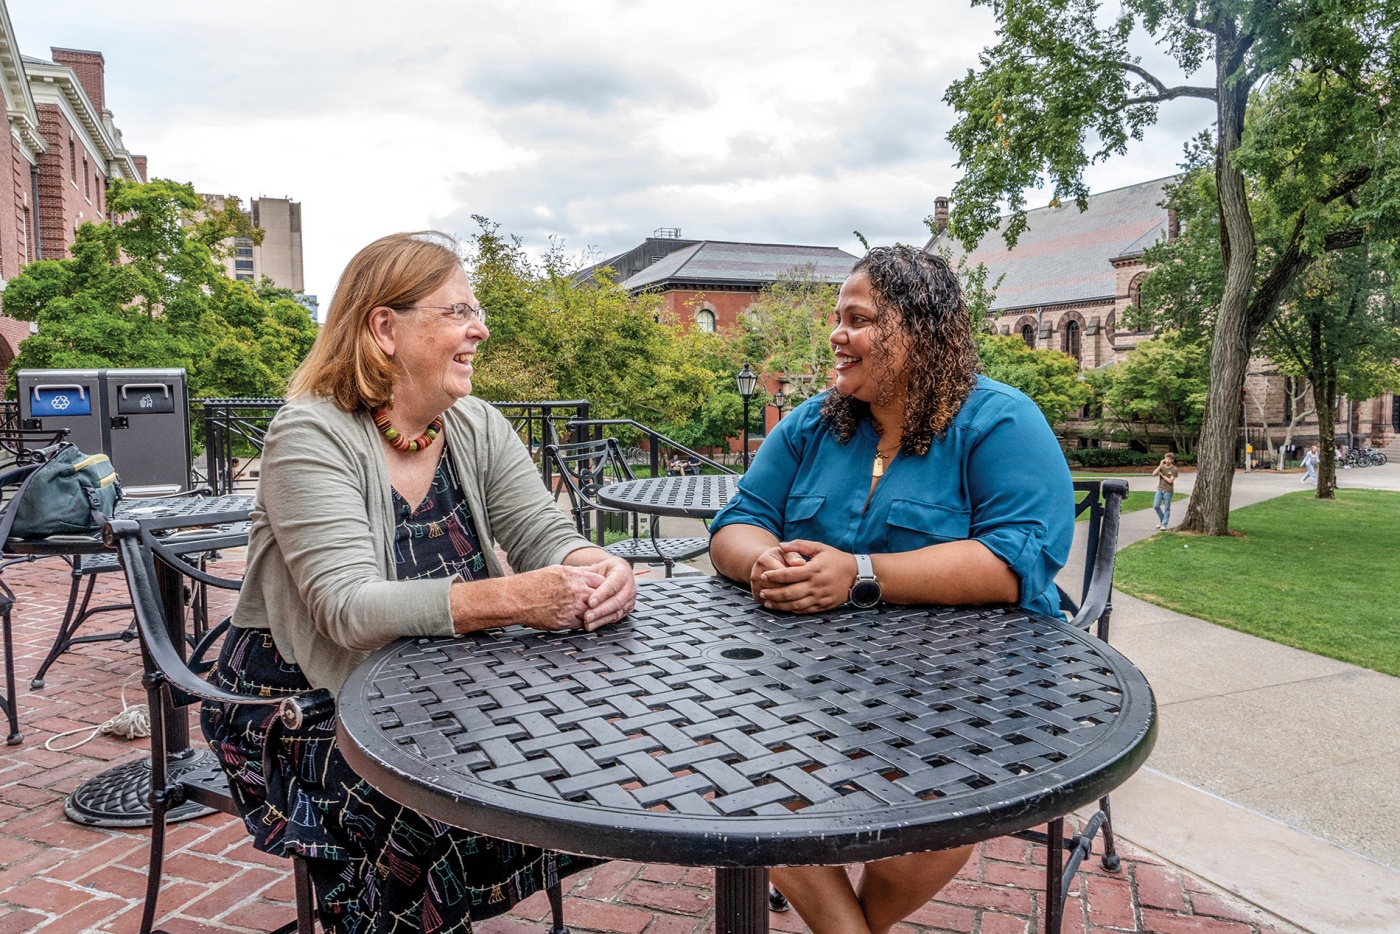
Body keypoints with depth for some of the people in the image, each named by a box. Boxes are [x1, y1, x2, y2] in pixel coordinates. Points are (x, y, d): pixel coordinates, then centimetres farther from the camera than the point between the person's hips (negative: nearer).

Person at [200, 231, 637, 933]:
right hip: (302, 708, -6)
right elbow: (349, 609, -27)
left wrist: (595, 568, -29)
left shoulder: (476, 427, 2)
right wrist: (510, 599, -40)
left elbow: (543, 533, -4)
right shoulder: (311, 436, -16)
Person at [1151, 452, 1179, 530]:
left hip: (1168, 491, -4)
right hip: (1159, 489, 4)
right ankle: (1162, 520, 22)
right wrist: (1160, 465, -14)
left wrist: (1162, 474, -8)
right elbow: (1154, 474, -10)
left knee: (1166, 508, 2)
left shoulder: (1174, 469, -6)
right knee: (1156, 506, 1)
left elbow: (1170, 480, -14)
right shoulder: (1162, 467, 5)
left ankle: (1164, 524, 7)